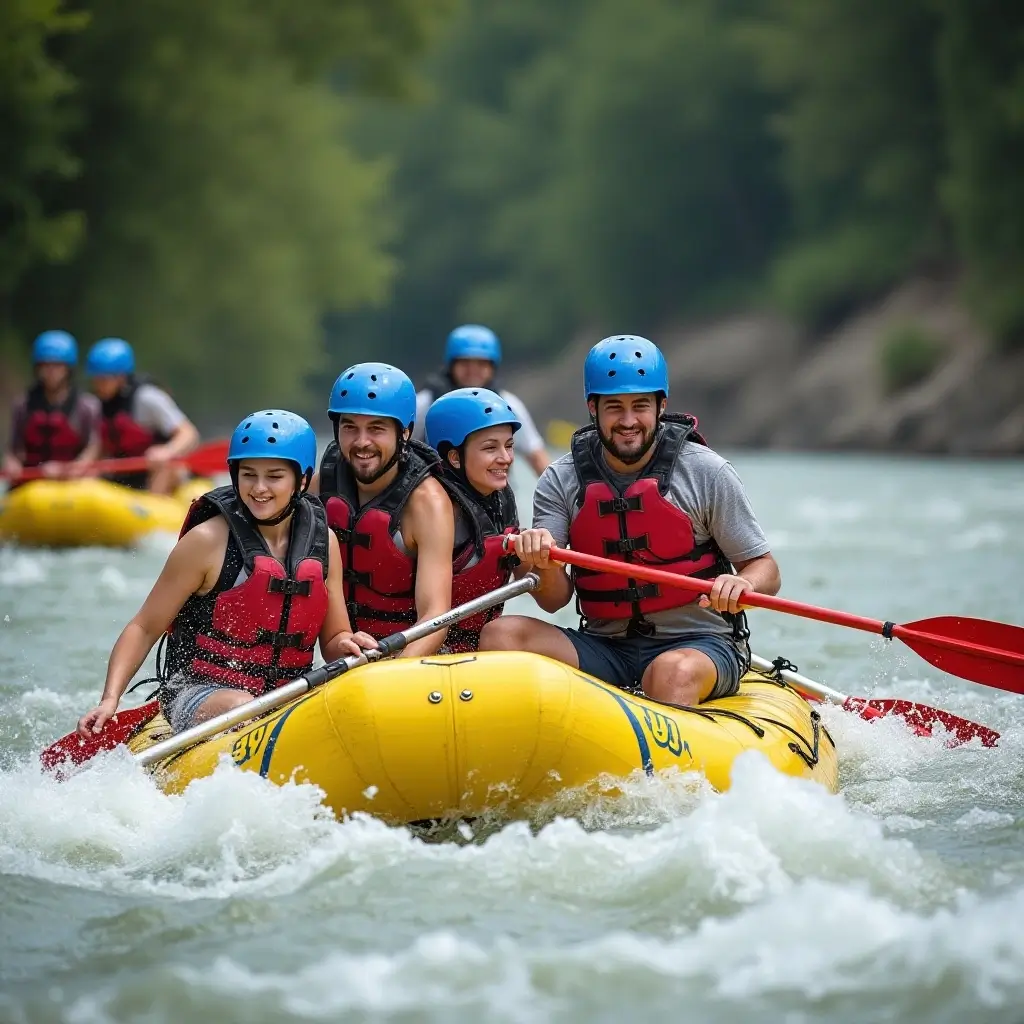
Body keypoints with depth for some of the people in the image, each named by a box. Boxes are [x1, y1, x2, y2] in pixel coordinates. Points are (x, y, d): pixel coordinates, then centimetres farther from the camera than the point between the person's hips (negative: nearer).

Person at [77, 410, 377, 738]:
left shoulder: (323, 541, 7)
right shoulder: (207, 541, -7)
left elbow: (332, 638, 14)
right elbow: (144, 628, -3)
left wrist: (347, 645, -10)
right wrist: (110, 698, -15)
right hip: (198, 695, -4)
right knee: (243, 709, -37)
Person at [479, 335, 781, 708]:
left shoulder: (705, 472, -3)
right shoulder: (561, 481, 2)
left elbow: (767, 571, 0)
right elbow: (555, 601, -3)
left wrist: (742, 583, -24)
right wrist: (545, 567, -26)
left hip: (699, 644, -3)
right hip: (604, 646, 3)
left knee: (673, 672, -37)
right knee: (500, 634, -18)